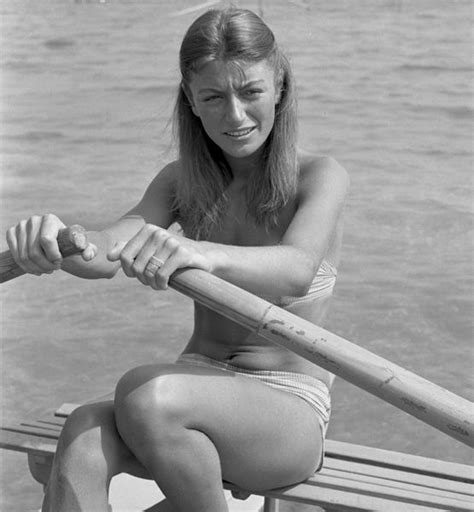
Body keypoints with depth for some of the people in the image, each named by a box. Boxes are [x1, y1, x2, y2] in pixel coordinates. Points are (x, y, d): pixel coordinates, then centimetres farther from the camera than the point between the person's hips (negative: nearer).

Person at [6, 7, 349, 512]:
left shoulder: (318, 177, -7)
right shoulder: (182, 182, 7)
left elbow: (298, 271, -29)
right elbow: (105, 251, -12)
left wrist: (201, 253, -51)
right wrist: (56, 242, -37)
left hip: (288, 412, -4)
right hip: (200, 394, 4)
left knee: (147, 395, -34)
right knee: (84, 437, -29)